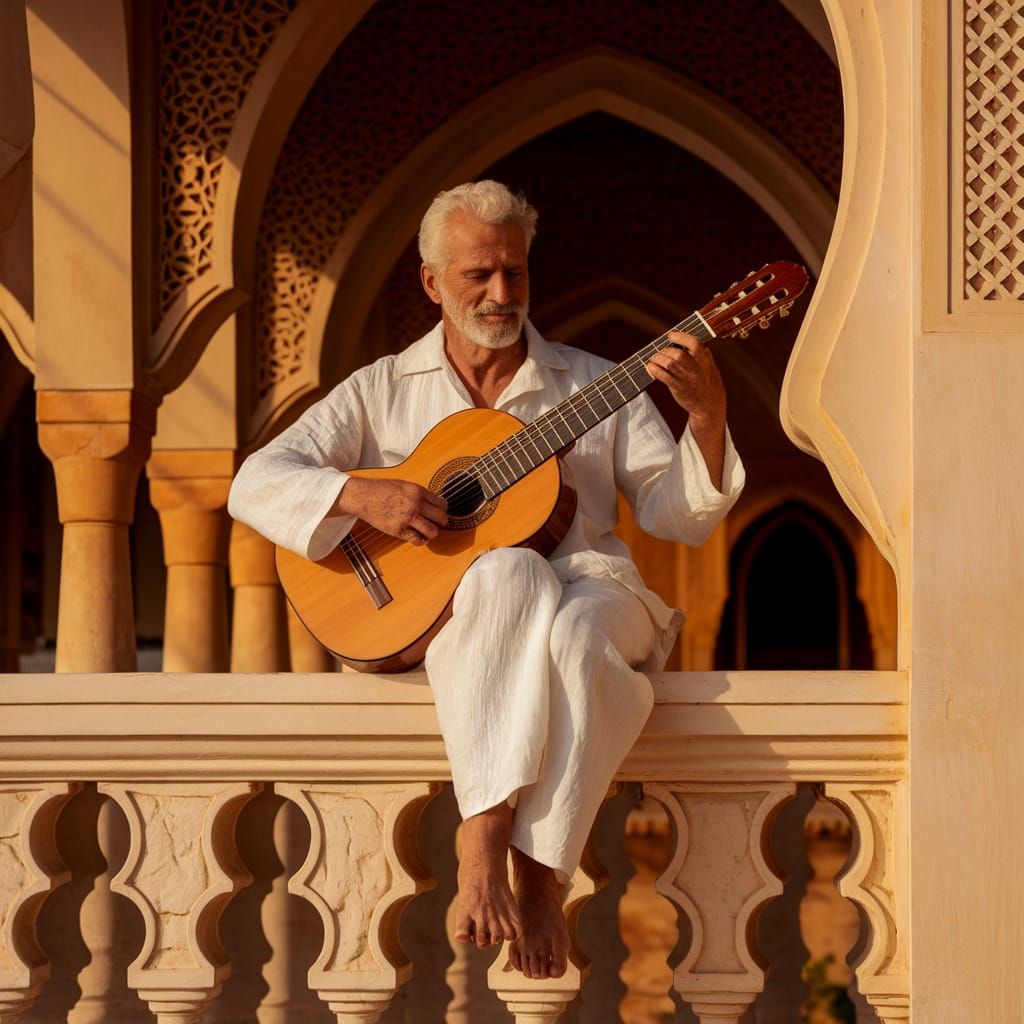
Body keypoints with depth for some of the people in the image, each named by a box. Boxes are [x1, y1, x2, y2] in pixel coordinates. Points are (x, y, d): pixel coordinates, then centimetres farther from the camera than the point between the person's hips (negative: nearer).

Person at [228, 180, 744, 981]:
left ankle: (539, 878, -34)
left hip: (586, 591, 1)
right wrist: (358, 495, -14)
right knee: (510, 574, -39)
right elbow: (255, 486, 4)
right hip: (440, 608, -1)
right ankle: (482, 843, -43)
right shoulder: (382, 392, 14)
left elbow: (679, 516, 7)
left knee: (577, 631, -39)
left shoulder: (594, 386, 15)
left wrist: (707, 418, -11)